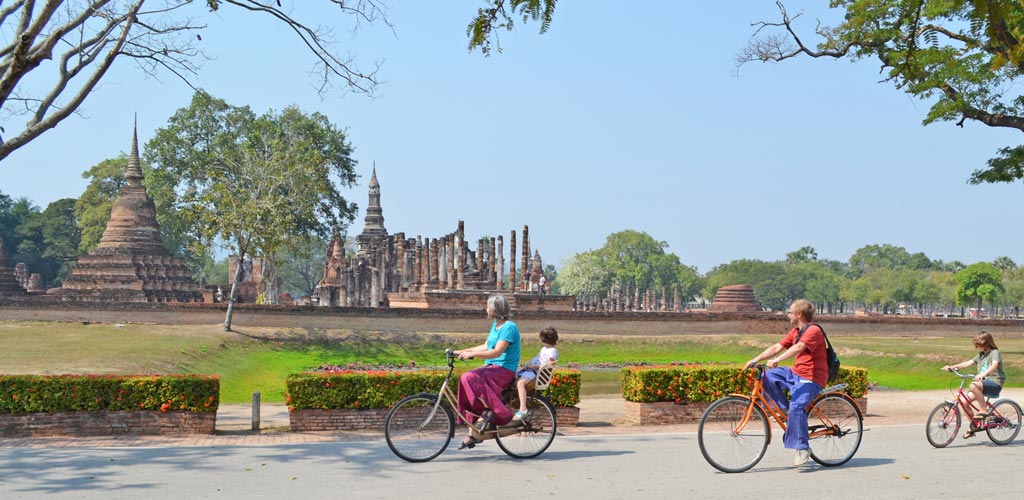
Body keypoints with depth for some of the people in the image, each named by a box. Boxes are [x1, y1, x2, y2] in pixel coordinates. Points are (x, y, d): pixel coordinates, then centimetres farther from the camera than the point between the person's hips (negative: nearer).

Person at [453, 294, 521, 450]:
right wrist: (462, 351, 12)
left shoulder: (509, 327, -14)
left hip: (504, 370, -9)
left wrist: (471, 354, -25)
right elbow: (486, 347, 20)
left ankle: (488, 410, -18)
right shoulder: (495, 325, 16)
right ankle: (472, 434, -4)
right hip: (491, 367, 9)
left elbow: (497, 352, -22)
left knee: (469, 378, -28)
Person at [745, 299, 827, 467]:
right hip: (796, 373, 9)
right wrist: (755, 360, -2)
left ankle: (803, 448, -21)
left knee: (797, 406, -28)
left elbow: (798, 348, -32)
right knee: (767, 375, -7)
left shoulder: (813, 331, -15)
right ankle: (784, 408, 3)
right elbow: (777, 347, 9)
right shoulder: (795, 332, 13)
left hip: (811, 379, -9)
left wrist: (777, 360, -45)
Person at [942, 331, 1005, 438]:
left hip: (995, 383, -8)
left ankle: (984, 410, -23)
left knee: (973, 385, -37)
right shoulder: (981, 355, 19)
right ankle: (973, 427, 7)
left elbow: (994, 365, -27)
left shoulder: (995, 352, -7)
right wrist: (952, 367, -1)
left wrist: (983, 374, -45)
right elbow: (969, 362, 12)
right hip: (984, 383, 8)